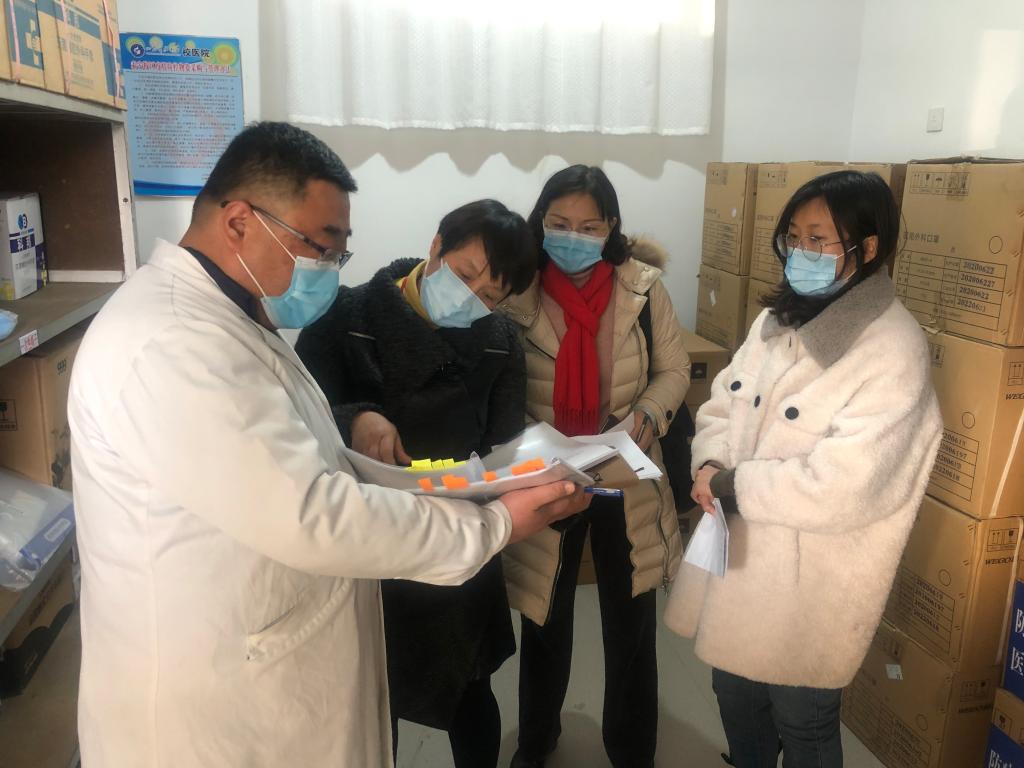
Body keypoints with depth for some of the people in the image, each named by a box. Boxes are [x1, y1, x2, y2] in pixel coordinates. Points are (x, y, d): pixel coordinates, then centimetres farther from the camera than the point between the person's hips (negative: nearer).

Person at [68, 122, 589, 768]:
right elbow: (308, 517, -30)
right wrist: (493, 526, -21)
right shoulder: (171, 344, -27)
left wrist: (406, 484, 1)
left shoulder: (220, 320, 9)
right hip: (212, 705, -9)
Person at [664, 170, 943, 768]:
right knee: (737, 700, 25)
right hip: (737, 559, 7)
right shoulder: (778, 320, 4)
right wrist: (710, 464, -13)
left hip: (807, 586, -6)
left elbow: (841, 487, -28)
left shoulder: (894, 351, -20)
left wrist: (729, 484, -18)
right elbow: (722, 406, 8)